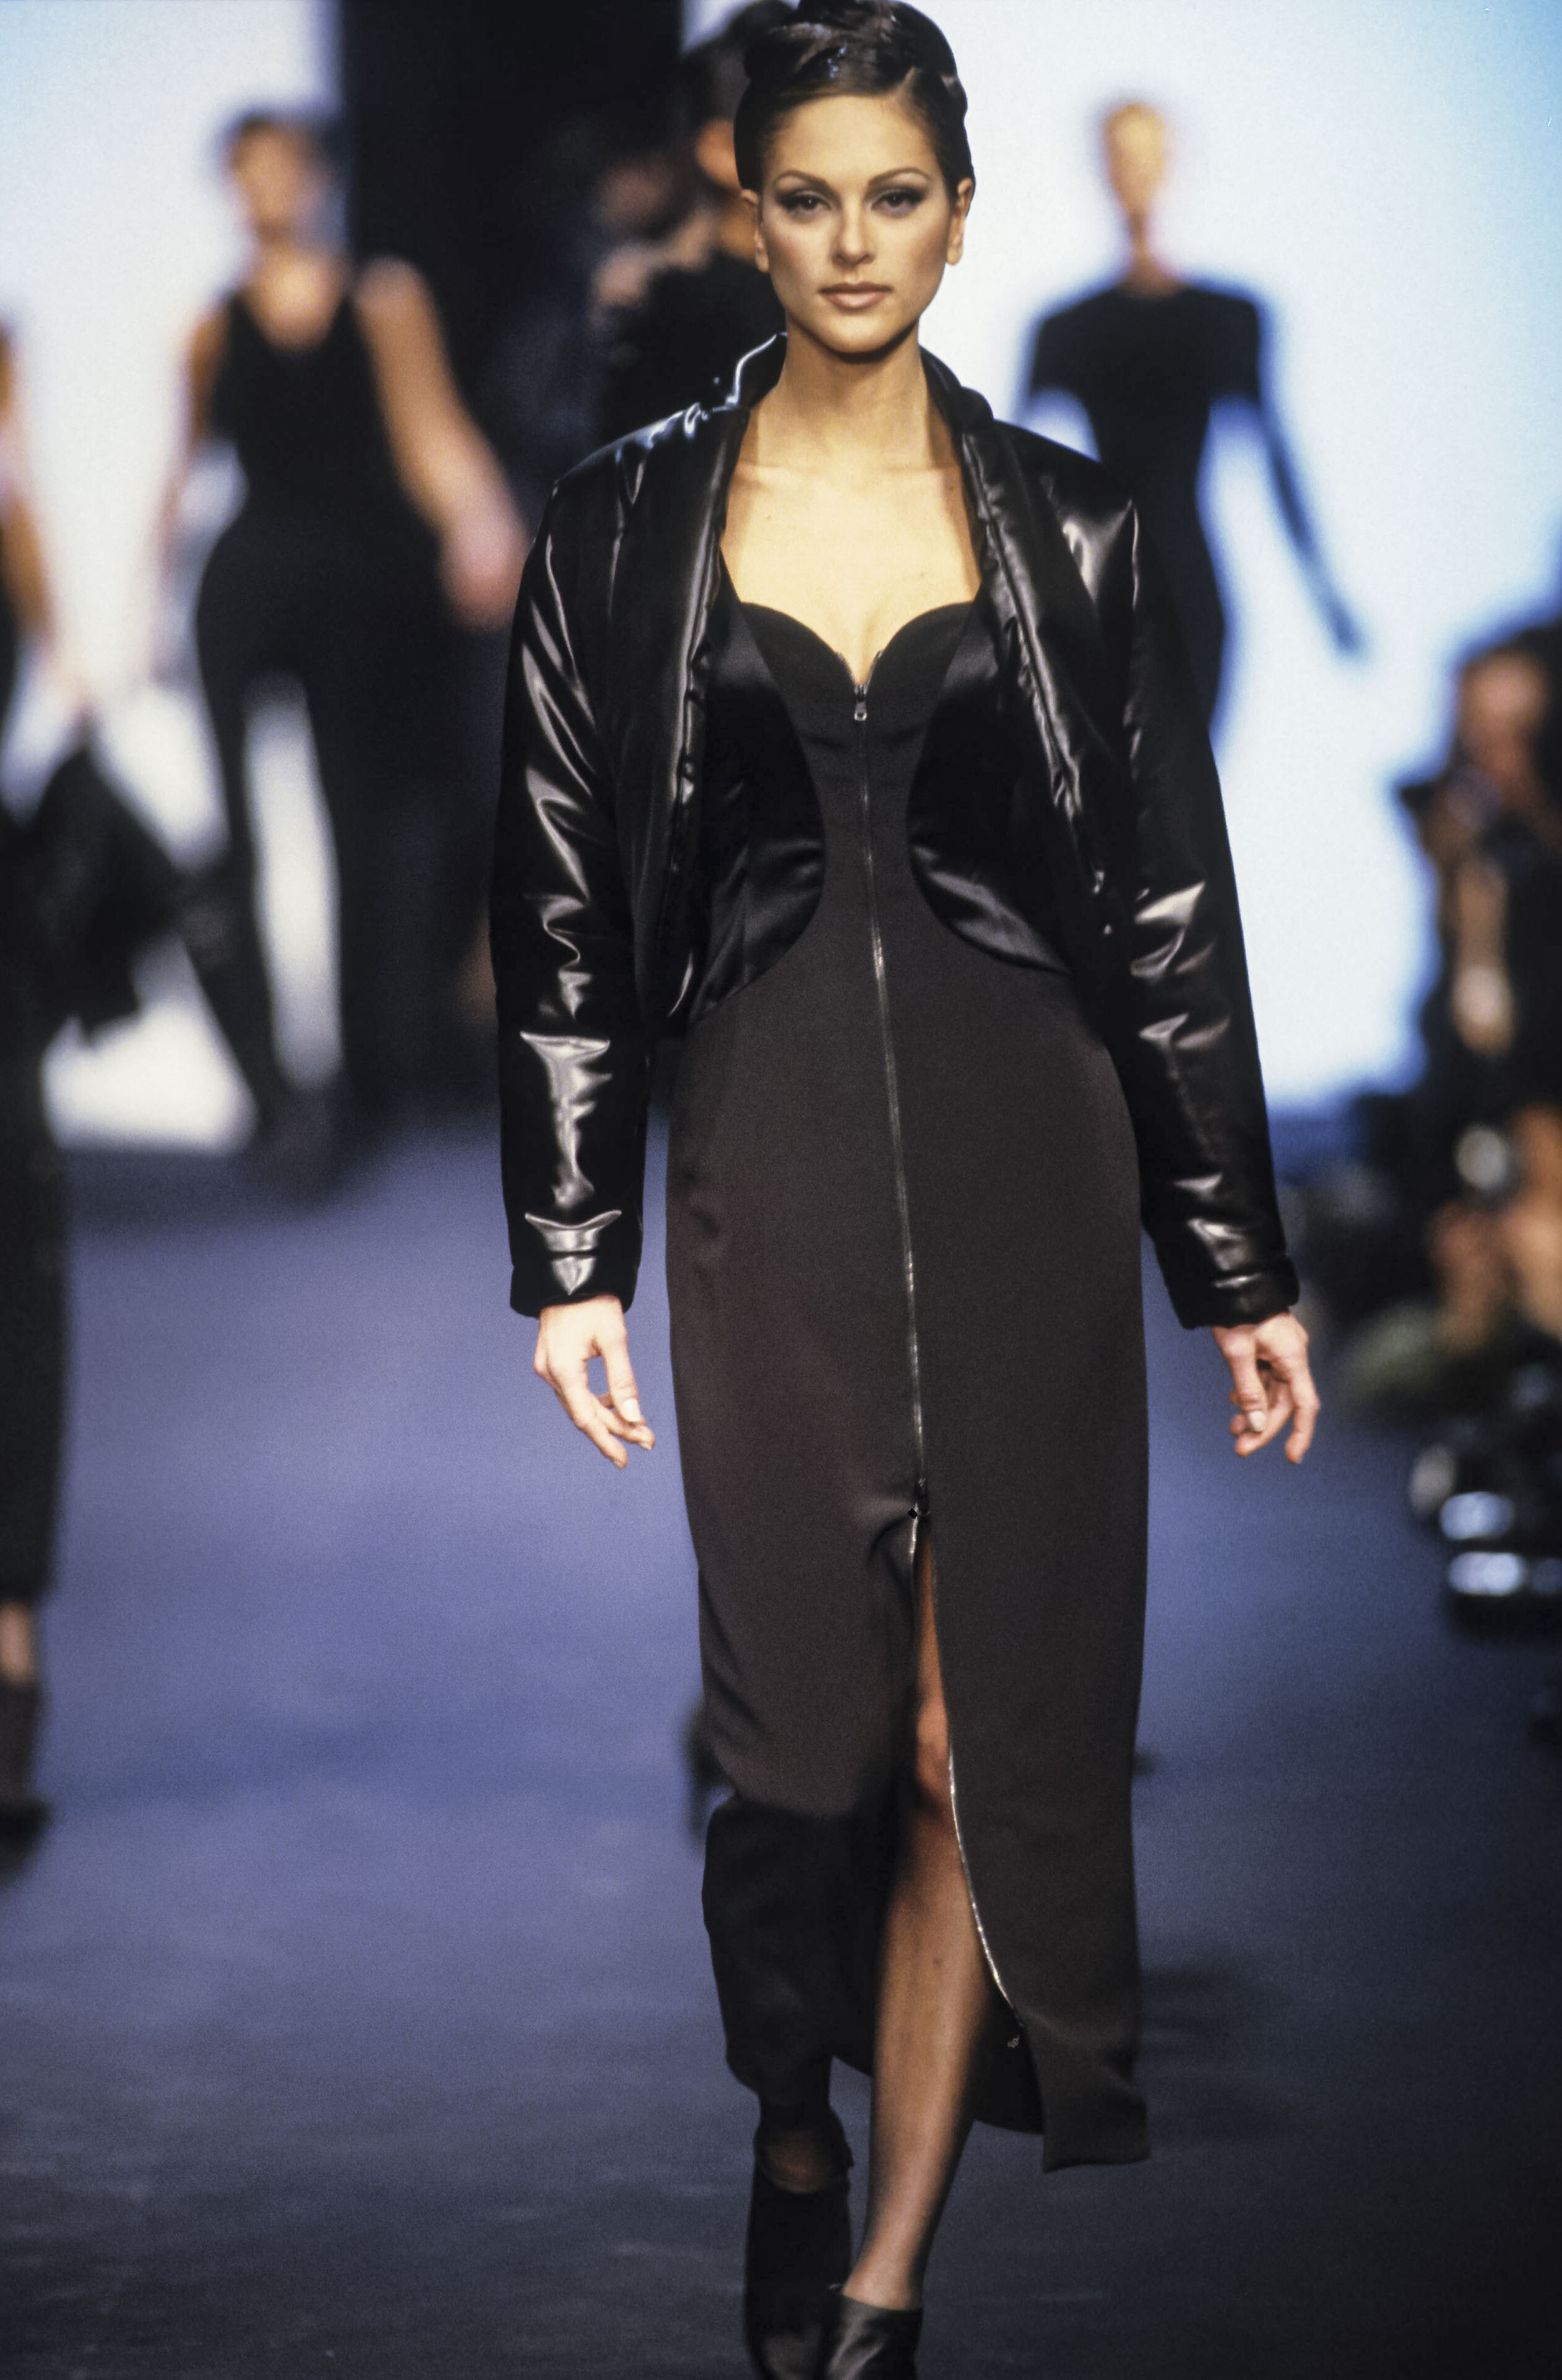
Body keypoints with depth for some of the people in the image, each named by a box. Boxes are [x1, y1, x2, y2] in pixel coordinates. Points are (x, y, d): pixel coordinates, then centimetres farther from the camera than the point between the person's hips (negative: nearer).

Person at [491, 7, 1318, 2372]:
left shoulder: (1069, 530, 3)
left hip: (1025, 1161, 0)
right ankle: (793, 2145, 26)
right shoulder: (629, 522, 3)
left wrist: (1241, 1266, 4)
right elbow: (562, 914, 3)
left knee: (982, 1728, -2)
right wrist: (570, 1255, -2)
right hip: (764, 1171, 0)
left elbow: (1171, 906, 5)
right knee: (797, 1706, 2)